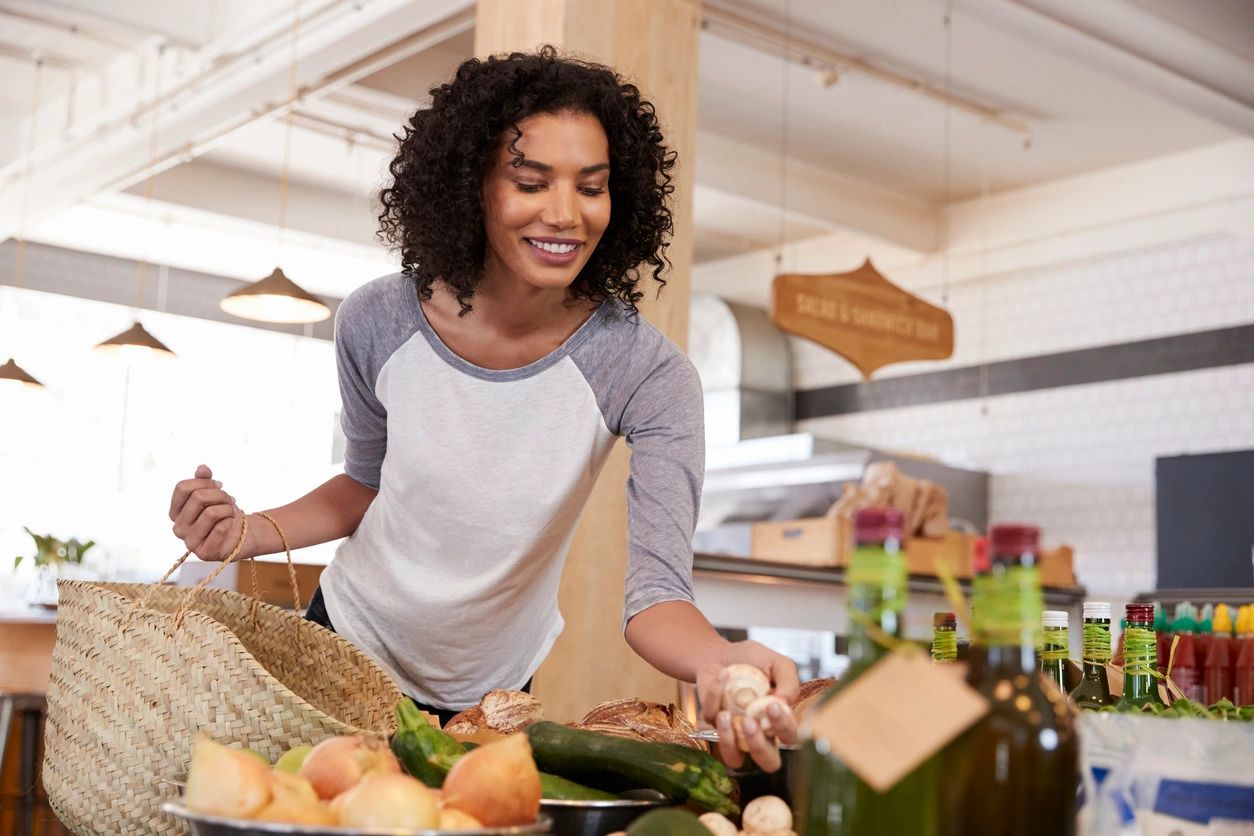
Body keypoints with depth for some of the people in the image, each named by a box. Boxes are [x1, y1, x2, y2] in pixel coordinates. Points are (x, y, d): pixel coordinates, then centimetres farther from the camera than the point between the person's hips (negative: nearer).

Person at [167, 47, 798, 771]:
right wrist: (250, 535, -15)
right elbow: (367, 483, 2)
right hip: (347, 648, 2)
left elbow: (657, 590, -31)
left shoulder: (648, 375, -25)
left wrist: (718, 660, -53)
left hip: (490, 696, -1)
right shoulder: (378, 324, -17)